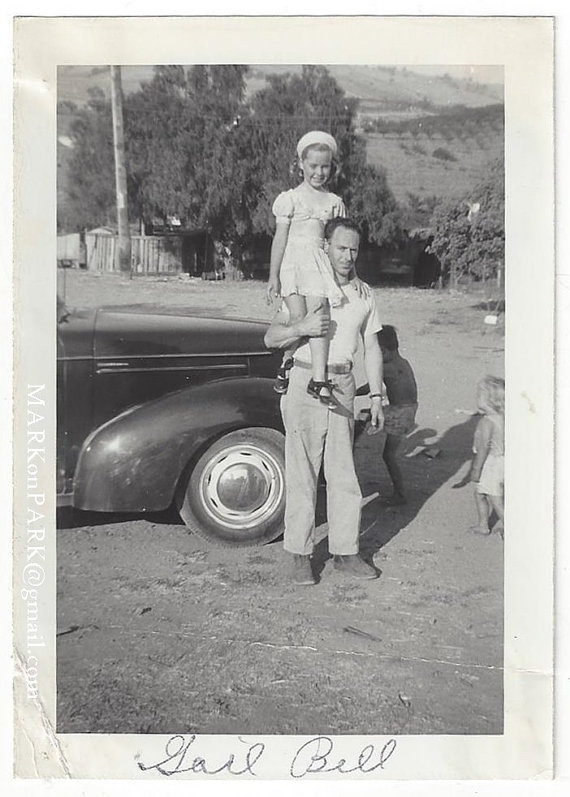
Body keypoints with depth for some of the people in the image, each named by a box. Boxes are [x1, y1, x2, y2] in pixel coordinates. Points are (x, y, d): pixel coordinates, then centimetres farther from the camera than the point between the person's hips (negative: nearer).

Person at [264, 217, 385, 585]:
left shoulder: (364, 295, 12)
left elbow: (372, 347, 15)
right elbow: (271, 338, -5)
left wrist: (376, 395, 9)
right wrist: (301, 327, -25)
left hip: (342, 387, 3)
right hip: (305, 383, -3)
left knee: (344, 474, 7)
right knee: (302, 473, 0)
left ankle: (346, 551, 18)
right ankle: (301, 555, 10)